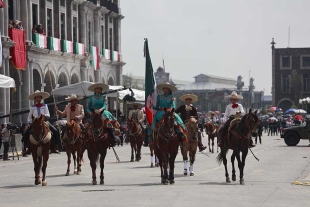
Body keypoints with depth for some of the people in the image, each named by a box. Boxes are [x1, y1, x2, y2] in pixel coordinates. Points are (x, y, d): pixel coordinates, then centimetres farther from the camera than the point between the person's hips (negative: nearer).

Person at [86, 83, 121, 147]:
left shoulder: (104, 97, 15)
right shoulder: (91, 98, 14)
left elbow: (105, 106, 0)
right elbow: (87, 108, 12)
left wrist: (101, 109, -21)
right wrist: (89, 112, -10)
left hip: (102, 112, 0)